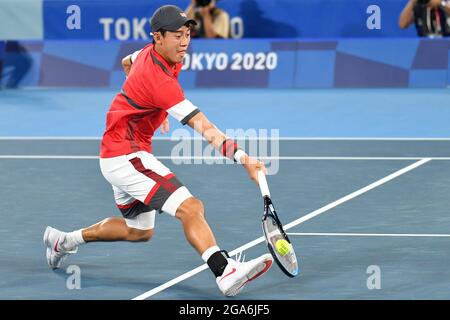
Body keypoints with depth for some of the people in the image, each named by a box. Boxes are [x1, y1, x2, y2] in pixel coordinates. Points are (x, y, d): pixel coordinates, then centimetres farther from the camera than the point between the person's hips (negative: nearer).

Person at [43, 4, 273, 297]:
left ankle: (64, 240, 38)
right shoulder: (160, 79, -27)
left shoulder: (150, 53, 2)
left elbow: (127, 62, 29)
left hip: (118, 155, 11)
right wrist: (242, 157, -43)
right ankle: (226, 273, -44)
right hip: (126, 156, -11)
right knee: (190, 207, -27)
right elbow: (204, 127, -35)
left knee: (140, 231, 26)